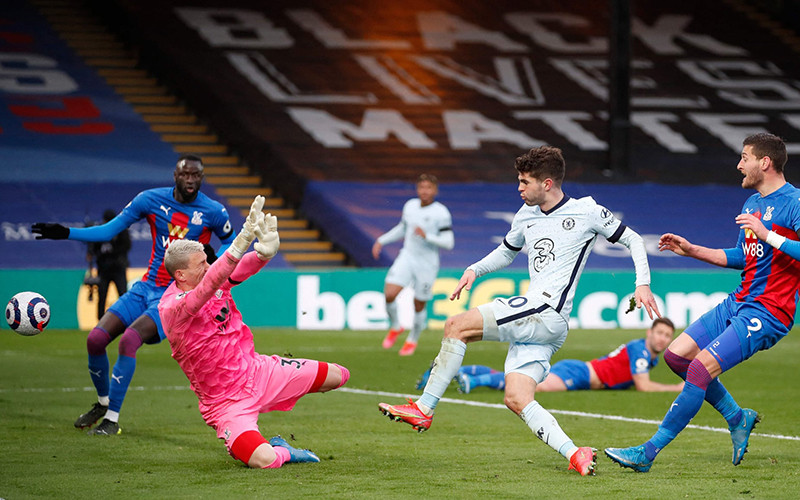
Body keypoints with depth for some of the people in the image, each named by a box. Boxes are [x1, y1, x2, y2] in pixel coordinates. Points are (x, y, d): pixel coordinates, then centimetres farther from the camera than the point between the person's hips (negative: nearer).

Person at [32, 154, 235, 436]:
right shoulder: (151, 200, 0)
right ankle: (102, 404, 17)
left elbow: (230, 242, 15)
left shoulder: (214, 212, -4)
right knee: (96, 339, -10)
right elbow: (109, 230, 5)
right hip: (146, 287, 4)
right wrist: (65, 233, -5)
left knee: (129, 339, -27)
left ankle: (112, 418, -18)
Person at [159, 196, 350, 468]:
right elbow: (208, 286, -42)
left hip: (256, 371, 8)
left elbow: (242, 268, -16)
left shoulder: (215, 281, -1)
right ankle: (282, 451, 8)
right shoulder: (172, 308, -24)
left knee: (336, 375, 9)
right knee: (264, 460, -32)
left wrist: (265, 251, -42)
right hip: (226, 402, -8)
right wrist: (242, 241, -54)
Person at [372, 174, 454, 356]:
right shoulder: (410, 206, 5)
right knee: (389, 294, -16)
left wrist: (427, 236, -27)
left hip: (427, 264, -3)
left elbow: (449, 243, -15)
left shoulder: (441, 213, -11)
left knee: (419, 305, 7)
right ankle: (395, 327, 12)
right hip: (407, 257, 3)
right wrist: (381, 240, 18)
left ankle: (413, 340, 32)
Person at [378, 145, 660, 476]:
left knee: (457, 325, -15)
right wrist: (475, 270, 17)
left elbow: (633, 240, 8)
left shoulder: (587, 211, 0)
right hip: (532, 317, 8)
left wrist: (642, 284, -4)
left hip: (548, 312, -8)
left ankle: (423, 409, -11)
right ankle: (573, 454, -15)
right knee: (517, 399, -9)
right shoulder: (526, 215, 18)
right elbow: (506, 251, 35)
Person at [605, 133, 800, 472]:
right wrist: (692, 250, 20)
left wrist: (767, 234, -25)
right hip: (738, 303, 10)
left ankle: (648, 453, -16)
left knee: (701, 368, -19)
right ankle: (737, 417, 17)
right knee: (676, 355, 3)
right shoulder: (752, 203, 16)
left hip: (768, 312, -10)